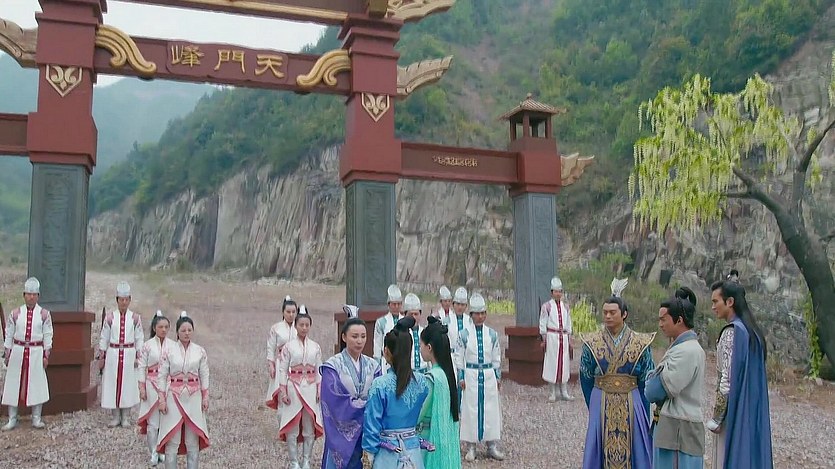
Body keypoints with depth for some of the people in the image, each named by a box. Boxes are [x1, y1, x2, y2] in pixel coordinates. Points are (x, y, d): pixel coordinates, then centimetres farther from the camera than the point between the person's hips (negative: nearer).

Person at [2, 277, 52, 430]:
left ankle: (36, 419, 13)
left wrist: (46, 355, -3)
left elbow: (47, 336, 0)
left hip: (36, 352, -1)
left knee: (37, 384, 2)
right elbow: (9, 334, 5)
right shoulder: (15, 313, 2)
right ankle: (12, 419, 16)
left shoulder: (44, 314, 0)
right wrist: (7, 354, 2)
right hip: (18, 351, 1)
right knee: (14, 383, 5)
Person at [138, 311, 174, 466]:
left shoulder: (172, 345, 1)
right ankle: (154, 452, 13)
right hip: (152, 384, -1)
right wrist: (142, 387, -3)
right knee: (152, 420, 1)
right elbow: (142, 367, 0)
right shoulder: (148, 345, -2)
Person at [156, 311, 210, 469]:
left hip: (193, 397, 1)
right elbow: (162, 376, -2)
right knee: (172, 438, 2)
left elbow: (204, 375, 5)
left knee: (193, 438, 7)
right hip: (174, 396, -1)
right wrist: (162, 399, -7)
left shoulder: (200, 351, 1)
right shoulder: (169, 351, -3)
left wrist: (205, 397, 1)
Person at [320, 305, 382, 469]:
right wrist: (368, 405, -13)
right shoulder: (332, 366, -7)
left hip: (364, 430, 3)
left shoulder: (372, 366, 5)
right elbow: (336, 402, -15)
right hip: (341, 431, -3)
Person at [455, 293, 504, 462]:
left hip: (489, 375, 2)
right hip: (471, 376, -2)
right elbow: (459, 357, 0)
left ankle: (492, 446, 16)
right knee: (470, 409, 3)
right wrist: (461, 378, -4)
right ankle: (471, 447, 13)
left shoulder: (492, 334, 3)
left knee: (491, 409, 5)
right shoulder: (464, 334, -3)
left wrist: (498, 377, 7)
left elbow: (497, 357, 9)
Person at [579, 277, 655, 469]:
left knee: (632, 449, 6)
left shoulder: (640, 343, -3)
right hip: (601, 405, 0)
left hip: (631, 406, 0)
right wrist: (594, 407, 8)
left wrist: (643, 413, 2)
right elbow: (586, 379, 6)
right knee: (601, 451, 5)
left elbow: (646, 381, 2)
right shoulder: (592, 343, -2)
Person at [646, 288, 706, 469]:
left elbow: (656, 391, -18)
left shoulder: (686, 351, -19)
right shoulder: (689, 347, 13)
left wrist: (653, 378, 1)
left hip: (679, 429, -10)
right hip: (673, 427, 10)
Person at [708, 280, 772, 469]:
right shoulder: (754, 331, 10)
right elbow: (753, 378, 13)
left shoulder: (732, 332, -16)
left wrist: (715, 418, -12)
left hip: (734, 414, -8)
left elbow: (727, 382, -20)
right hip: (754, 415, 8)